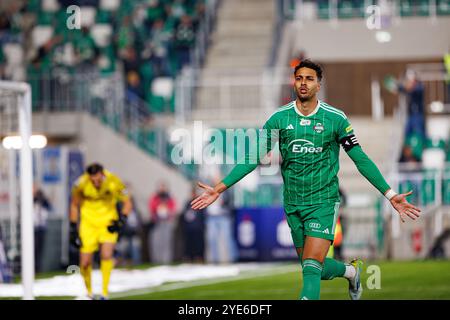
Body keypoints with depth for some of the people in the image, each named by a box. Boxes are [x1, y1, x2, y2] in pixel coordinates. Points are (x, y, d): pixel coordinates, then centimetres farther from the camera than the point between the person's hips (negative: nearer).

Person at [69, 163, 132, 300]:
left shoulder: (114, 182, -21)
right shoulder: (81, 183, -19)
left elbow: (127, 203, -4)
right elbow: (74, 205, 0)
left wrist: (121, 221, -17)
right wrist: (73, 229, -1)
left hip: (108, 222, -1)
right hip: (89, 223, 1)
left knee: (107, 255, -21)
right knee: (85, 263, -2)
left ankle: (104, 293, -10)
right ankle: (89, 292, 23)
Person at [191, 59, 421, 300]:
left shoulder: (336, 118, -5)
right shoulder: (279, 118, 0)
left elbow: (361, 159, -1)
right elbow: (254, 157, 2)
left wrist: (391, 195, -6)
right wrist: (220, 188, -5)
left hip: (323, 202, -3)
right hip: (293, 205, 3)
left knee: (312, 268, -16)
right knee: (313, 267, 12)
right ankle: (351, 271, 43)